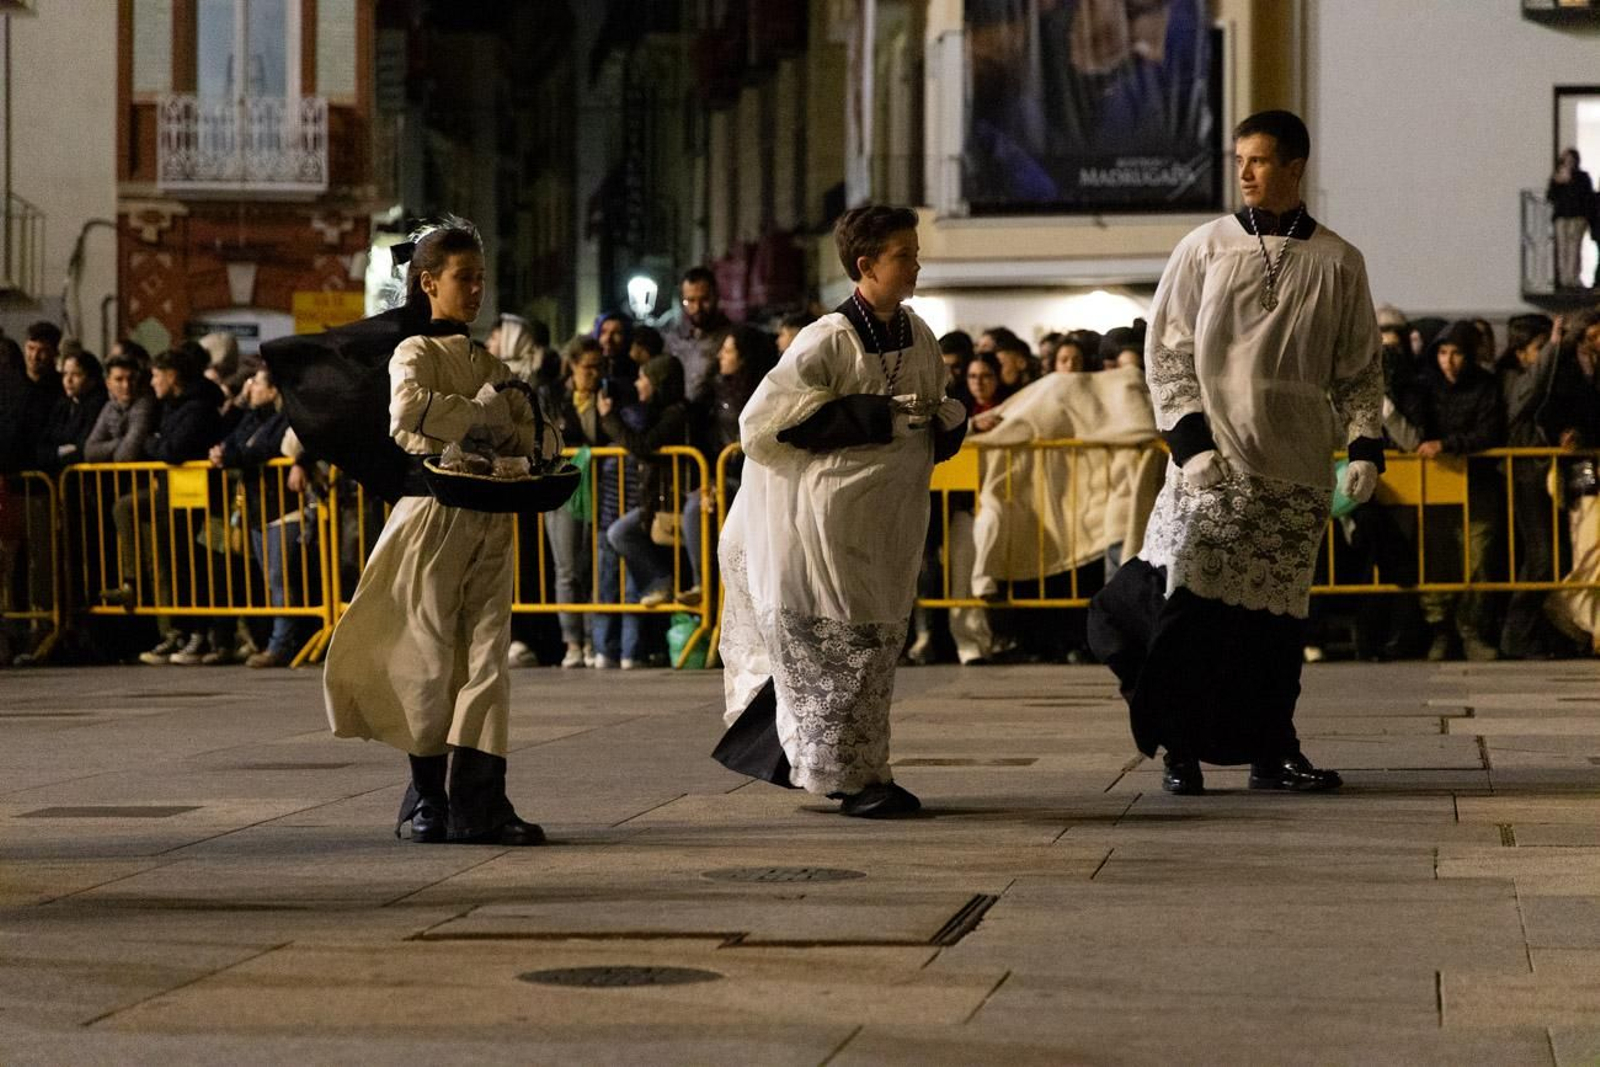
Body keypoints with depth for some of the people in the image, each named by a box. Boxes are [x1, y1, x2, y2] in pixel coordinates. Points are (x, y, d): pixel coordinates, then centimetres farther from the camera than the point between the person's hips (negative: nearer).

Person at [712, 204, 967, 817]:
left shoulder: (917, 336, 7)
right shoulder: (829, 341, -14)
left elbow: (939, 410, 23)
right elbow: (764, 421, -17)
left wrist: (943, 425, -3)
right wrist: (867, 417, -19)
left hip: (888, 524, 7)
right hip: (827, 520, -7)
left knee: (877, 643, 12)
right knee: (837, 649, -3)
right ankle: (854, 778, 4)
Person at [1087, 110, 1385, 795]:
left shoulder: (1337, 263, 8)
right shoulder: (1205, 248, 4)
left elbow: (1360, 370, 12)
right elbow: (1166, 348, 3)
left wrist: (1365, 447, -1)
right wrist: (1190, 440, -8)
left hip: (1296, 468, 1)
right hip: (1213, 462, -1)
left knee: (1277, 611, 3)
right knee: (1194, 603, -9)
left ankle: (1270, 750, 12)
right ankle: (1180, 748, 0)